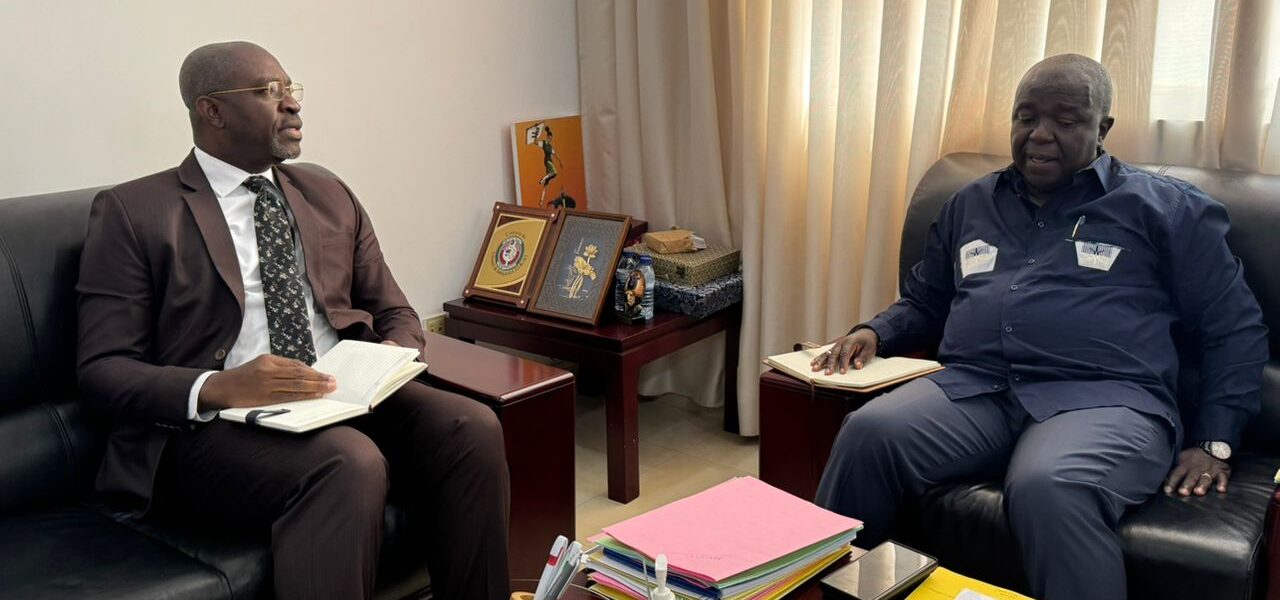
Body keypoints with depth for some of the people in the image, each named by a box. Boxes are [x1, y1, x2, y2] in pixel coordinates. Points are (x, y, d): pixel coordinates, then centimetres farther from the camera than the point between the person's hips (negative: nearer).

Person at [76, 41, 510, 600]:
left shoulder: (330, 196, 19)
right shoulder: (133, 212, 4)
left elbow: (395, 314, 21)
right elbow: (103, 368, -2)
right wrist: (215, 389, -22)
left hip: (347, 397, 5)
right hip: (215, 423, -5)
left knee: (473, 428, -24)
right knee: (351, 464, -35)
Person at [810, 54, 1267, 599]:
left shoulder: (1165, 208, 12)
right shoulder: (970, 204, 24)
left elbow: (1235, 330, 11)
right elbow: (924, 304, 30)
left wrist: (1213, 444, 0)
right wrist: (874, 333, 7)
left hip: (1104, 396, -3)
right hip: (972, 388, 4)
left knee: (1048, 489, -39)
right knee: (868, 433, -28)